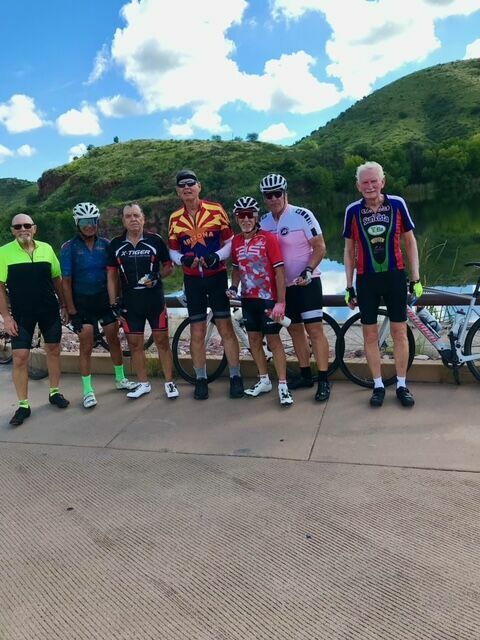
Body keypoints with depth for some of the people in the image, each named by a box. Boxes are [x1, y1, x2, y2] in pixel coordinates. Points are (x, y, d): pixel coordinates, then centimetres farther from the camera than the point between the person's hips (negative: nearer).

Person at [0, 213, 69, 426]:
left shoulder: (46, 248, 2)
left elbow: (56, 279, 9)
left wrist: (64, 305, 8)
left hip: (50, 310, 3)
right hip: (21, 314, -2)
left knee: (53, 350, 11)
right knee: (20, 357, -3)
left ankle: (54, 392, 28)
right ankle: (23, 405, 9)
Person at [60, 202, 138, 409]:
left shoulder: (105, 244, 0)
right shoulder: (69, 248, -8)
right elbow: (66, 281, -8)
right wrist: (72, 312, -10)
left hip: (105, 299, 3)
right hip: (83, 302, -3)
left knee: (114, 340, 12)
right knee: (86, 347, 0)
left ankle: (120, 379, 30)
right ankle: (88, 391, 11)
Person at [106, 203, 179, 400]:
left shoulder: (155, 240, -3)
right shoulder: (115, 245, 3)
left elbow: (168, 266, 5)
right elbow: (111, 276, 6)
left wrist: (158, 276, -15)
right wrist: (114, 304, 2)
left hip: (155, 300, -2)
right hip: (130, 302, 2)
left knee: (162, 341, 2)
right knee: (135, 344, 8)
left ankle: (169, 382, 15)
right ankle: (143, 384, 23)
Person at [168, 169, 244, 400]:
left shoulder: (216, 210, -4)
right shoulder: (175, 218, 3)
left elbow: (230, 241, -1)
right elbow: (173, 251, 8)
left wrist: (217, 256, -19)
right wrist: (183, 259, -14)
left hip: (216, 276, -2)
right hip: (192, 279, 2)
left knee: (225, 328, 1)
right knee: (197, 332, 7)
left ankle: (235, 377, 11)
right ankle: (201, 379, 17)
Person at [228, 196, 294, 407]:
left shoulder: (268, 238, -12)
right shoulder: (236, 241, 4)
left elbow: (279, 271, -14)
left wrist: (280, 302, -19)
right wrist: (233, 287, 0)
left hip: (268, 298, -5)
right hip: (248, 298, 6)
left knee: (273, 340, -1)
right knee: (254, 339, 11)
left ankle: (283, 386, 7)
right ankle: (264, 381, 26)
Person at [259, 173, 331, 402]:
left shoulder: (302, 216, -11)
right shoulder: (264, 222, 5)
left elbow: (320, 247, -11)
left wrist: (308, 271, -23)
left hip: (306, 282, -6)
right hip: (282, 285, 6)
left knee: (314, 330, -8)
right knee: (295, 330, 12)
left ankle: (324, 381, -3)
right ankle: (306, 375, 23)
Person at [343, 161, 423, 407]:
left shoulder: (397, 204, -3)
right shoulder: (353, 210, -2)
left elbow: (410, 241, 5)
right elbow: (349, 250, 5)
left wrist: (416, 277, 0)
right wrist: (349, 286, 3)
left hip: (395, 276, 0)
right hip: (366, 279, 1)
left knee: (399, 333, 5)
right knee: (370, 335, 5)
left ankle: (402, 385, 19)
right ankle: (378, 386, 19)